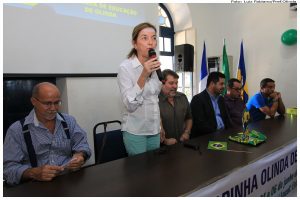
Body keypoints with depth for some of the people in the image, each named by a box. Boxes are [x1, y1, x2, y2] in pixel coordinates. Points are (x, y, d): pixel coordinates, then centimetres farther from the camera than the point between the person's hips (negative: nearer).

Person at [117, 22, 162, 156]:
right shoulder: (125, 67, -15)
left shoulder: (155, 66, 4)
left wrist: (160, 125, 16)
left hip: (154, 129, 6)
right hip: (135, 131, -6)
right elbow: (130, 105, -21)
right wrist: (144, 75, -29)